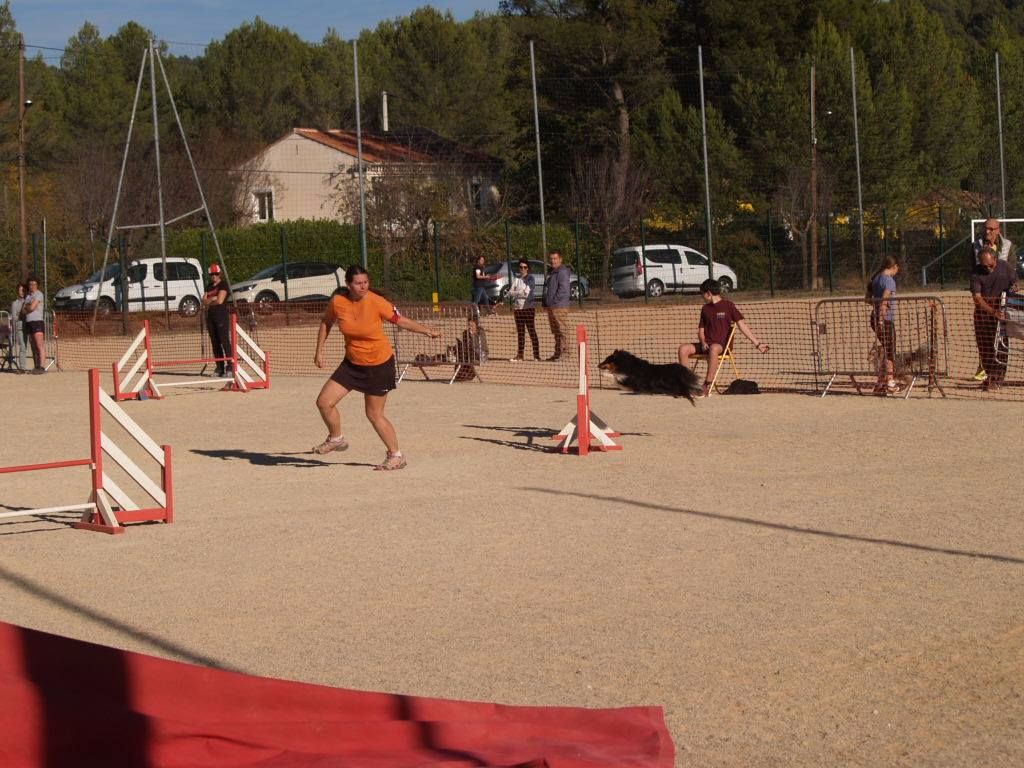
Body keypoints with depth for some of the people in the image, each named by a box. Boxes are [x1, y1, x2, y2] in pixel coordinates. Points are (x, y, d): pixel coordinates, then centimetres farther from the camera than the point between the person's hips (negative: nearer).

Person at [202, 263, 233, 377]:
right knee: (215, 343, 7)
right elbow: (204, 301, 10)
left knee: (225, 341, -13)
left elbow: (220, 301, -14)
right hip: (210, 316, 7)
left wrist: (209, 302, 1)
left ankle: (230, 367, -16)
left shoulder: (223, 285, -4)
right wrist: (213, 299, -8)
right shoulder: (209, 286, 18)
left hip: (222, 316, -7)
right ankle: (220, 368, 11)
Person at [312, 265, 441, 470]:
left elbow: (401, 321, -9)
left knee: (374, 414, 0)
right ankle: (336, 439, 28)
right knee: (324, 402, 1)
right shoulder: (338, 302, -11)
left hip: (379, 363, -5)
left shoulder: (377, 302, -21)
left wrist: (427, 331, -18)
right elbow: (326, 322, 10)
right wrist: (319, 350, 9)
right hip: (352, 363, 5)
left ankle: (396, 456, 16)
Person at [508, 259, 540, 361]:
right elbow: (510, 292, 3)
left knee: (532, 331, -8)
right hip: (517, 308, 5)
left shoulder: (531, 278, 0)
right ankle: (519, 355, 10)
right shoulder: (516, 279, 14)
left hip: (528, 307, -5)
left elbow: (528, 293, -11)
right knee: (520, 332, 7)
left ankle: (536, 355, -8)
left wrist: (516, 293, -8)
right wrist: (521, 292, -12)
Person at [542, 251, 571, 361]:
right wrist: (546, 302, 15)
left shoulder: (562, 271, -11)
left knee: (562, 330, -10)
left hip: (559, 306, -10)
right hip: (551, 307, 10)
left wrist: (554, 301, -18)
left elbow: (563, 289, -19)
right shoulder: (551, 272, 20)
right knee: (556, 332, 13)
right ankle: (557, 353, 19)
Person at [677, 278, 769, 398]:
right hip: (706, 345, 6)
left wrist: (757, 344, -8)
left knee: (713, 349, -41)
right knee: (683, 348, -19)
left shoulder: (728, 305, 1)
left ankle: (707, 387, -40)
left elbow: (742, 325, -2)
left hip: (721, 345, -6)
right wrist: (703, 342, -3)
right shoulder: (705, 308, 17)